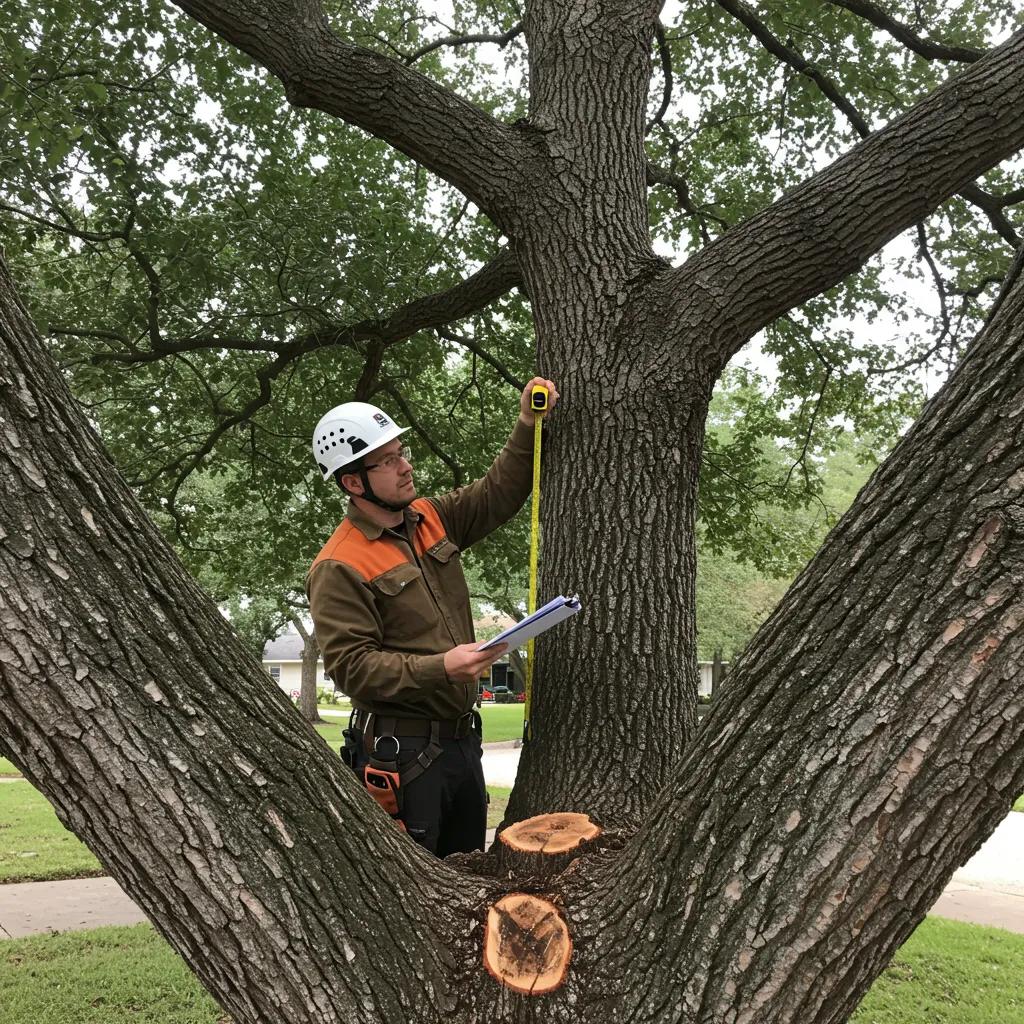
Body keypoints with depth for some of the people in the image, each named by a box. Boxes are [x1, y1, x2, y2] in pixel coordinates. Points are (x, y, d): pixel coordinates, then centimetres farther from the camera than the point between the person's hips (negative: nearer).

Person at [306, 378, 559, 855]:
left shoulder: (432, 518, 7)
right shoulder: (339, 568, -16)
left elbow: (498, 493, 14)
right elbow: (351, 667, -20)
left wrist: (527, 427, -1)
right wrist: (440, 668, -29)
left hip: (461, 740, 8)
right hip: (401, 754, -7)